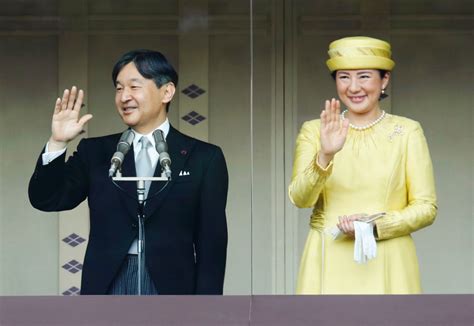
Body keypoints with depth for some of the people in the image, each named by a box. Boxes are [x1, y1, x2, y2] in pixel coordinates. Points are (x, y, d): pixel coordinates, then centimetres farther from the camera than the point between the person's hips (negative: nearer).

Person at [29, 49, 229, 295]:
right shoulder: (96, 152, 12)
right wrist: (57, 143, -7)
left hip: (170, 289, -2)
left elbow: (212, 245, 2)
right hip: (105, 288, 2)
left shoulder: (203, 159, 5)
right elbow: (46, 200, 7)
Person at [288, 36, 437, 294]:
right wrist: (325, 156, -22)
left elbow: (426, 207, 1)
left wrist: (376, 226, -13)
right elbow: (299, 198, -6)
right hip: (330, 267, 1)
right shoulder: (314, 131, 6)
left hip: (386, 268, -1)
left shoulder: (408, 132, 3)